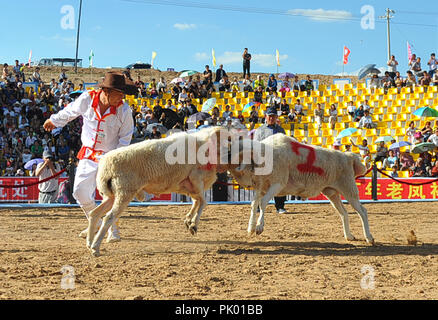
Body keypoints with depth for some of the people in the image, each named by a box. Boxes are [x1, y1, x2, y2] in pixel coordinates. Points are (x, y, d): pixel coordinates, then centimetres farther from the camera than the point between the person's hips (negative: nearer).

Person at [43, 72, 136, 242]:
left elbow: (125, 138, -7)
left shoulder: (124, 110, -17)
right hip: (88, 154, 3)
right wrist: (54, 120, 27)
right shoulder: (87, 99, -12)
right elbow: (70, 112, 10)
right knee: (80, 192, 3)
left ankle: (113, 229, 8)